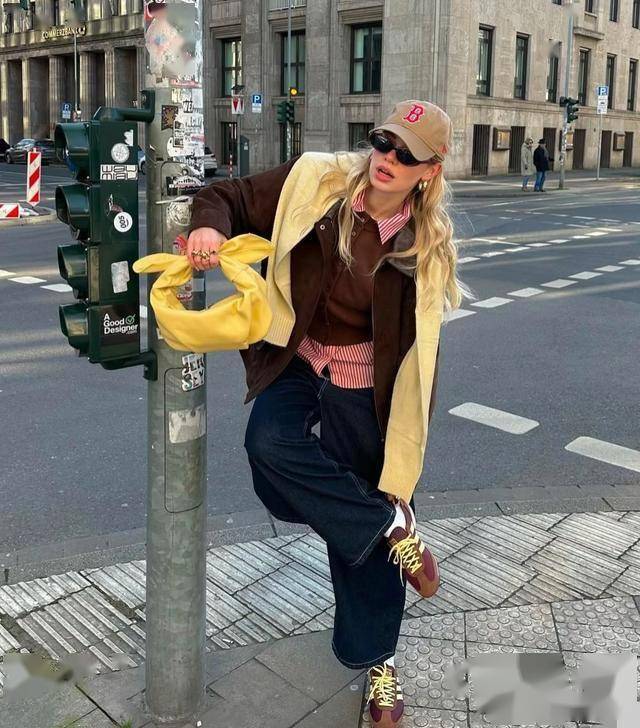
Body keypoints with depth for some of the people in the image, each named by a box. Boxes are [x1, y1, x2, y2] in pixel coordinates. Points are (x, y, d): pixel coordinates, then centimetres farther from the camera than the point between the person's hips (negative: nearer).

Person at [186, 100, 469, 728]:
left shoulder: (428, 244, -9)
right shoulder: (315, 182, -11)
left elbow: (419, 347, -4)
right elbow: (230, 197, -1)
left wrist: (403, 455, -4)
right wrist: (210, 226, -27)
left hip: (362, 380, -1)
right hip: (296, 358, 1)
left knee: (361, 539, 6)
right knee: (269, 444, -34)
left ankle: (375, 659, 30)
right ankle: (391, 526, -11)